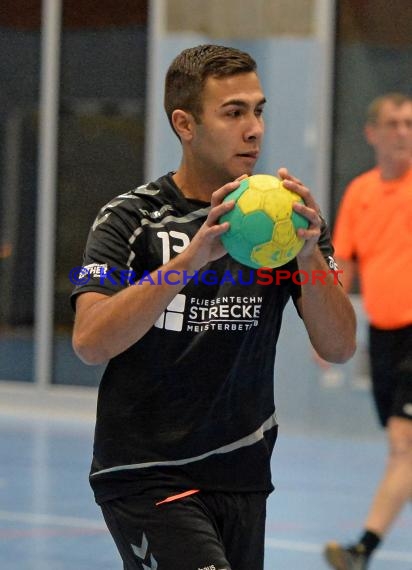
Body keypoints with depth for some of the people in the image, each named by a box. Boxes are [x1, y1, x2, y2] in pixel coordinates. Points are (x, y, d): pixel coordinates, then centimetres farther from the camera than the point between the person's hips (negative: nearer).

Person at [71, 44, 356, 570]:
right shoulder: (130, 220, -4)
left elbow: (338, 348, -4)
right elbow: (90, 343, -19)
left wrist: (309, 254, -22)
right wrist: (193, 257, -29)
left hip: (241, 478, 5)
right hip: (145, 479, -5)